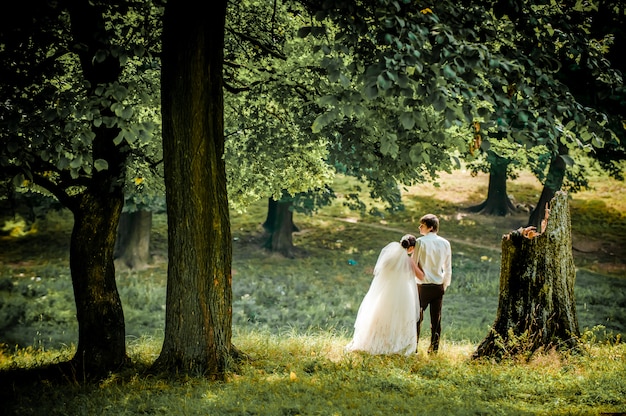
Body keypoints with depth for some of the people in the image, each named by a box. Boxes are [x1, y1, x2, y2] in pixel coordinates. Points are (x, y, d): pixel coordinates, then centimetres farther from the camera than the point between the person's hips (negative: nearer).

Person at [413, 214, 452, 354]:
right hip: (439, 286, 4)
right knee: (436, 319, 8)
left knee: (417, 317, 5)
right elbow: (448, 268, 10)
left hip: (423, 286, -4)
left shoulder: (420, 242, -9)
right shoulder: (445, 243, 4)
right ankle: (434, 349, 11)